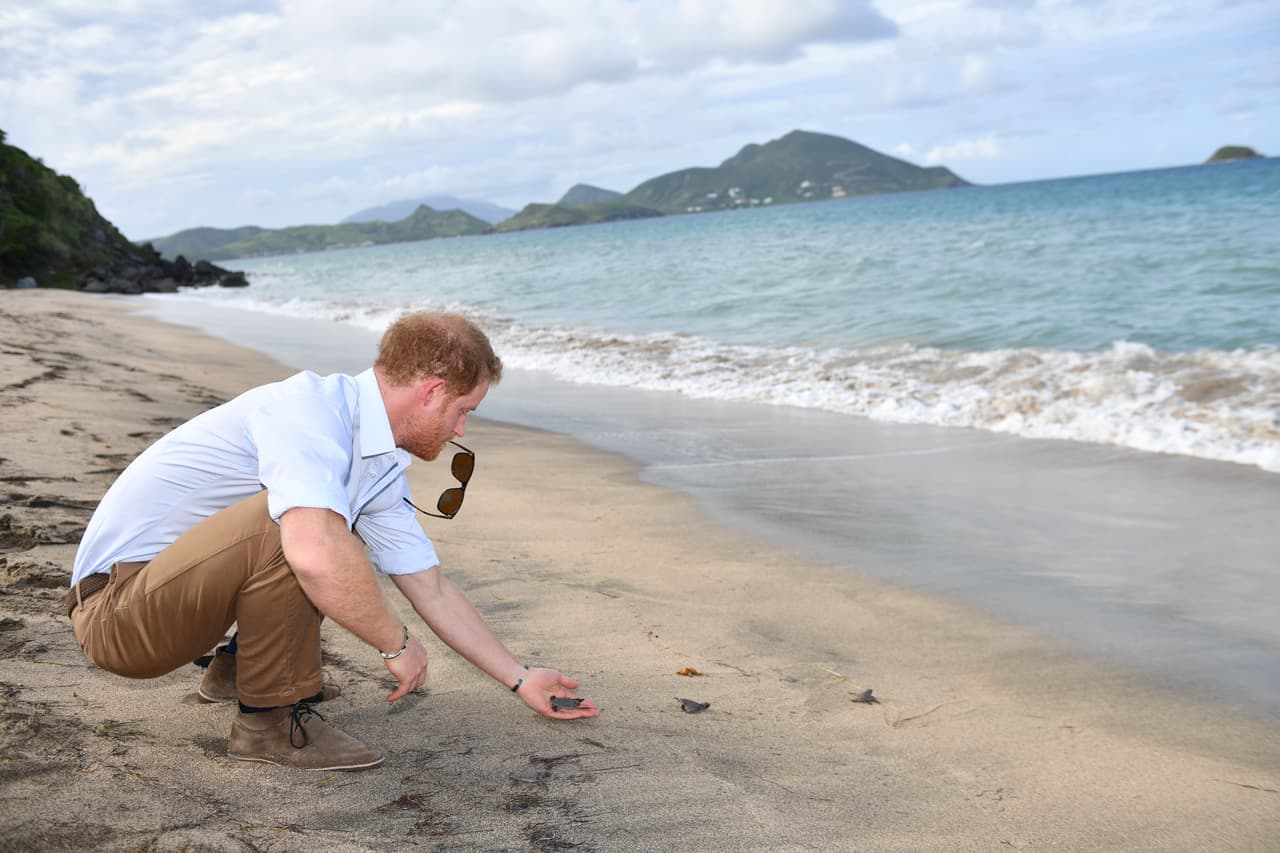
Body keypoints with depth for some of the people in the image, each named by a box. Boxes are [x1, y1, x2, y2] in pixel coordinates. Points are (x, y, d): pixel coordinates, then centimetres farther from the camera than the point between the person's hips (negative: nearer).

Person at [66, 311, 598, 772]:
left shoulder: (380, 469, 5)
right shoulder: (310, 408, -24)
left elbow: (433, 593, 14)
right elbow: (317, 558, -42)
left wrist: (521, 680, 17)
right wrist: (397, 643, -25)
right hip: (117, 611, -9)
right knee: (303, 526, -31)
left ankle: (239, 666, 23)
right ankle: (271, 721, -12)